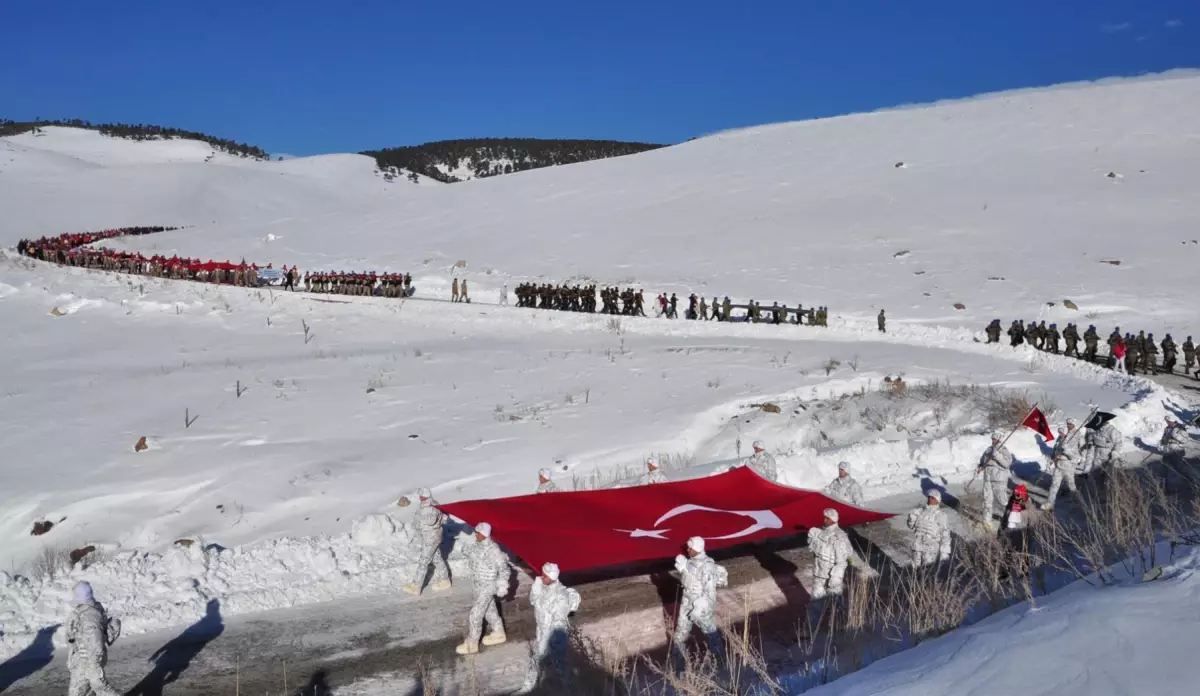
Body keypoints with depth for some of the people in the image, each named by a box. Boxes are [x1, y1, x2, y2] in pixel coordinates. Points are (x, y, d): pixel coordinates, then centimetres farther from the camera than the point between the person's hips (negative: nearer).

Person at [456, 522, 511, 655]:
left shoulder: (493, 549, -29)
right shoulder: (479, 545, -3)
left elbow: (503, 567, -21)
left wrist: (502, 586, -15)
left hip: (488, 585, -9)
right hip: (480, 583, 9)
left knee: (475, 614, -2)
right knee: (489, 609, 23)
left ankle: (471, 644, 11)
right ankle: (498, 634, 42)